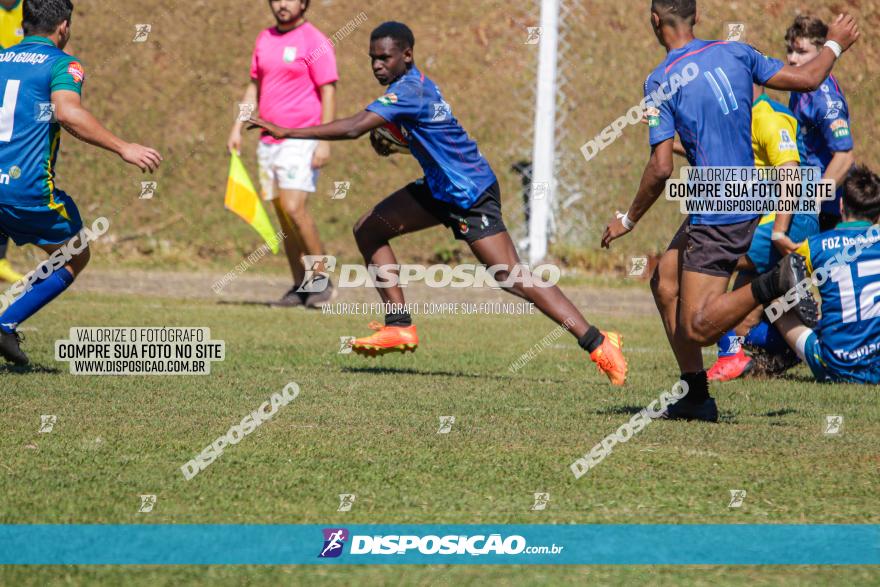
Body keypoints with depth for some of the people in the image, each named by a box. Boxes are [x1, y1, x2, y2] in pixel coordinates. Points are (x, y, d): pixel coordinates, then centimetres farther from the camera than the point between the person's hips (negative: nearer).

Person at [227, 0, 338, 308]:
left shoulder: (315, 42, -7)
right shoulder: (265, 40, 14)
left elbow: (328, 92, -11)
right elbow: (254, 86, 22)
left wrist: (324, 141, -17)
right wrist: (237, 127, 13)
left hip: (301, 141, -7)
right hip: (268, 141, 7)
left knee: (294, 207, -18)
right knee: (282, 213, 5)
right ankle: (300, 286, 10)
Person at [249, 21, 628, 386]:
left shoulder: (409, 90, -24)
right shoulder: (412, 84, 7)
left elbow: (353, 127, -33)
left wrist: (287, 133, -31)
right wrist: (384, 137, 0)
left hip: (470, 194, -10)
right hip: (440, 189, 10)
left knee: (512, 278, -16)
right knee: (368, 231, 8)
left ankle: (598, 344, -15)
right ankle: (400, 327, 11)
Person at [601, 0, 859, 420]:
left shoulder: (661, 83, -12)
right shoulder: (734, 53, 2)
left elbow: (661, 169, -17)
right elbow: (806, 79, 7)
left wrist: (628, 220, -2)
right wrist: (835, 45, 27)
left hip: (718, 213, -8)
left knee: (699, 329, -8)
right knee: (665, 283, 18)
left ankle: (773, 284, -28)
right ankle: (696, 397, 14)